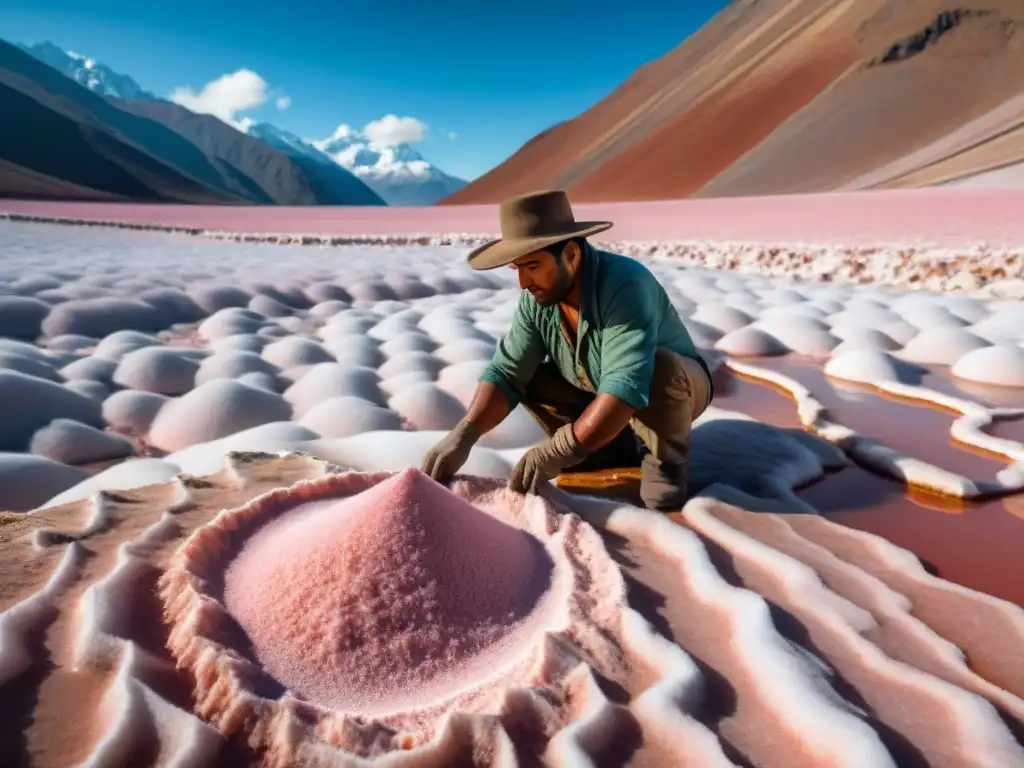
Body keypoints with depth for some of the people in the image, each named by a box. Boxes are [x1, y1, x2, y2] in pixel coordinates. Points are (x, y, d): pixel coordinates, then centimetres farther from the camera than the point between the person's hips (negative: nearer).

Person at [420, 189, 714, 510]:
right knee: (527, 374, -11)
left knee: (661, 369, -37)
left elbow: (627, 386, -45)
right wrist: (463, 436, -32)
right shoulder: (536, 298, -15)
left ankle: (666, 460, -10)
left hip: (673, 386, -6)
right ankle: (619, 447, 0)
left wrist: (559, 451, -50)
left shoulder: (626, 286, -35)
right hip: (596, 398, 6)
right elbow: (506, 371, -17)